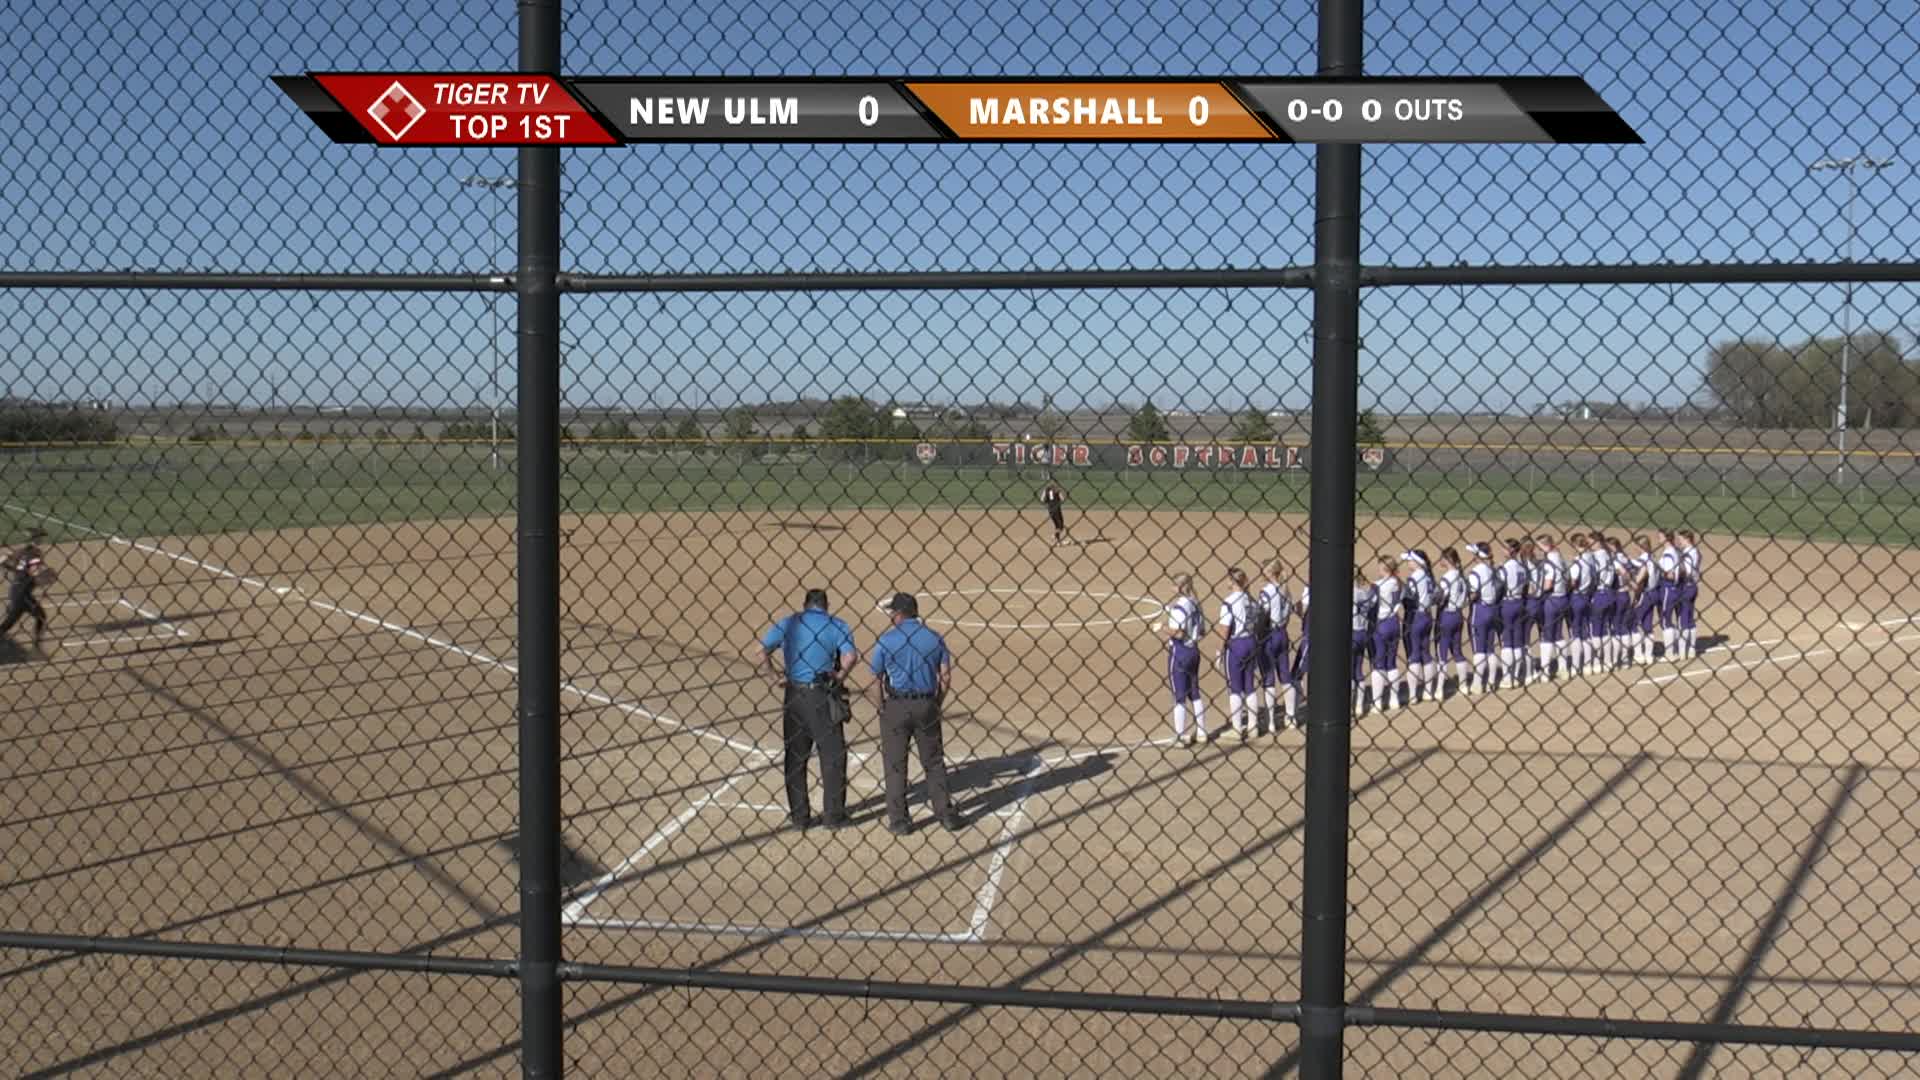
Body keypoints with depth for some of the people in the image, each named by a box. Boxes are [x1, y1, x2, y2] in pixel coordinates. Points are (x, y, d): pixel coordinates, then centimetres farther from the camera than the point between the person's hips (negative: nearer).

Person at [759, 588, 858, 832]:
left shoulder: (788, 623, 7)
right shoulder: (836, 626, 0)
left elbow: (761, 651, -4)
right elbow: (851, 657, -16)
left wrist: (775, 678, 3)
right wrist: (839, 676, 0)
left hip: (794, 695, 3)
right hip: (823, 698, -3)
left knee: (795, 757, 12)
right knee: (833, 757, 8)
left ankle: (799, 816, 16)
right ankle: (834, 815, 10)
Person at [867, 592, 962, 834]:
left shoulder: (886, 640, -6)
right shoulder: (934, 638, 2)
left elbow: (875, 681, -5)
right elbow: (946, 677, 0)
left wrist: (883, 710, 4)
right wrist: (935, 705, 10)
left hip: (895, 706, -2)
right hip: (927, 705, 3)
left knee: (895, 766, 7)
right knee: (934, 763, 13)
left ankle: (898, 820, 9)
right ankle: (945, 814, 14)